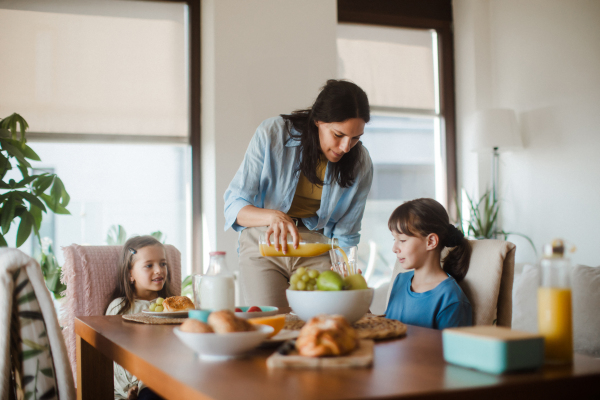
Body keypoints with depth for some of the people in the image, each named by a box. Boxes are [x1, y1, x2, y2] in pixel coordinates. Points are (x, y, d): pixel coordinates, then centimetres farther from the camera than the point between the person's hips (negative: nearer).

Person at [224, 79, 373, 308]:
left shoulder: (360, 164, -10)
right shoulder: (272, 134, -18)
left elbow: (345, 234, -3)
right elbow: (235, 205, -18)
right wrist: (273, 216, -37)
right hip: (264, 245, -1)